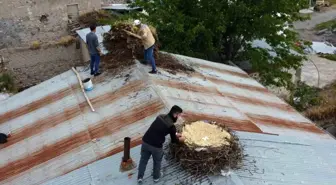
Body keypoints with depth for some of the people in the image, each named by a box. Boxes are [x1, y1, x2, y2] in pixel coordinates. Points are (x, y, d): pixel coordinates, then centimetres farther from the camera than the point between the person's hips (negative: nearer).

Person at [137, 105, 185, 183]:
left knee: (143, 160, 25)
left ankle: (140, 177, 37)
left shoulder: (160, 116, 6)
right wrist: (180, 139, 23)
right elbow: (174, 140, 0)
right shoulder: (171, 126, -14)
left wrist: (175, 134, 31)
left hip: (145, 141, 5)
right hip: (156, 146, -5)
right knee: (157, 161, 24)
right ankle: (156, 177, 45)